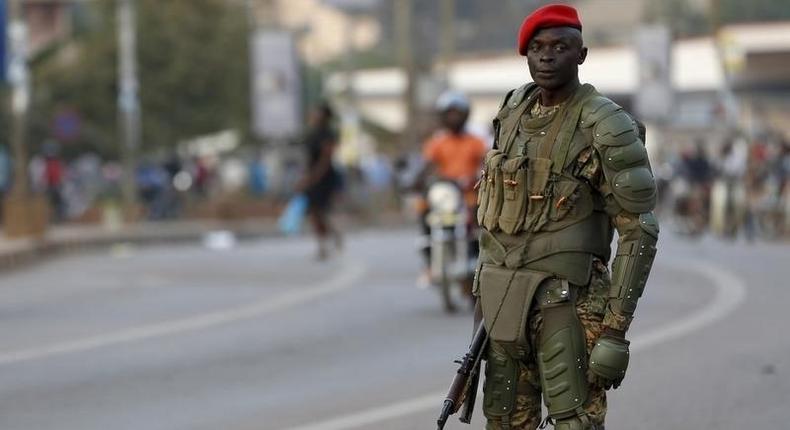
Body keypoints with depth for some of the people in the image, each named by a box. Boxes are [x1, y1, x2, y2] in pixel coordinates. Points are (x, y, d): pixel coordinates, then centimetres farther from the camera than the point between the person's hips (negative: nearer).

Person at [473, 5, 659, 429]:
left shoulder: (606, 128, -13)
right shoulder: (514, 112, 8)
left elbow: (639, 232, -14)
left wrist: (615, 332, -18)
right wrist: (485, 290, 16)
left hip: (565, 301, -7)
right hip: (505, 299, 7)